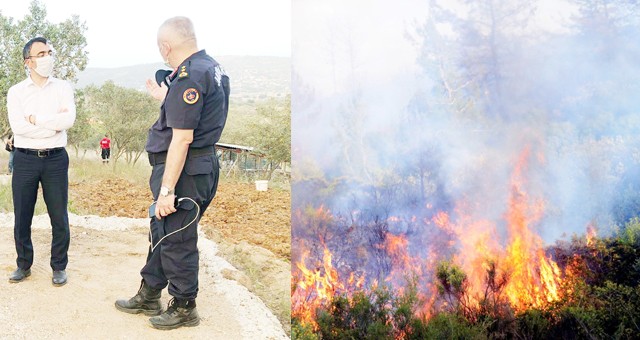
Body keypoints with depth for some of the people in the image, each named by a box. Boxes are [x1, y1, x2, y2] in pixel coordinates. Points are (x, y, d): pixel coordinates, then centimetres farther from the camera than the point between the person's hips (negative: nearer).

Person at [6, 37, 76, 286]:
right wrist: (53, 123, -11)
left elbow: (69, 119, -12)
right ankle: (24, 265, 22)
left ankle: (59, 267, 15)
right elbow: (17, 125, -10)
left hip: (55, 158, 0)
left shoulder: (63, 88, 5)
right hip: (25, 159, 1)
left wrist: (35, 119, -10)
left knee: (59, 217, 3)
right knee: (22, 216, 7)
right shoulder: (16, 91, 5)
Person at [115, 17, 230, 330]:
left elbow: (182, 139, -24)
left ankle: (184, 309, 19)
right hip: (201, 164, 11)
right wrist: (164, 97, 30)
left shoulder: (188, 77, -20)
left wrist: (167, 189, -22)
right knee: (160, 232, 21)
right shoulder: (212, 67, 11)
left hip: (183, 171, -11)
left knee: (175, 241, 3)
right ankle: (149, 296, 35)